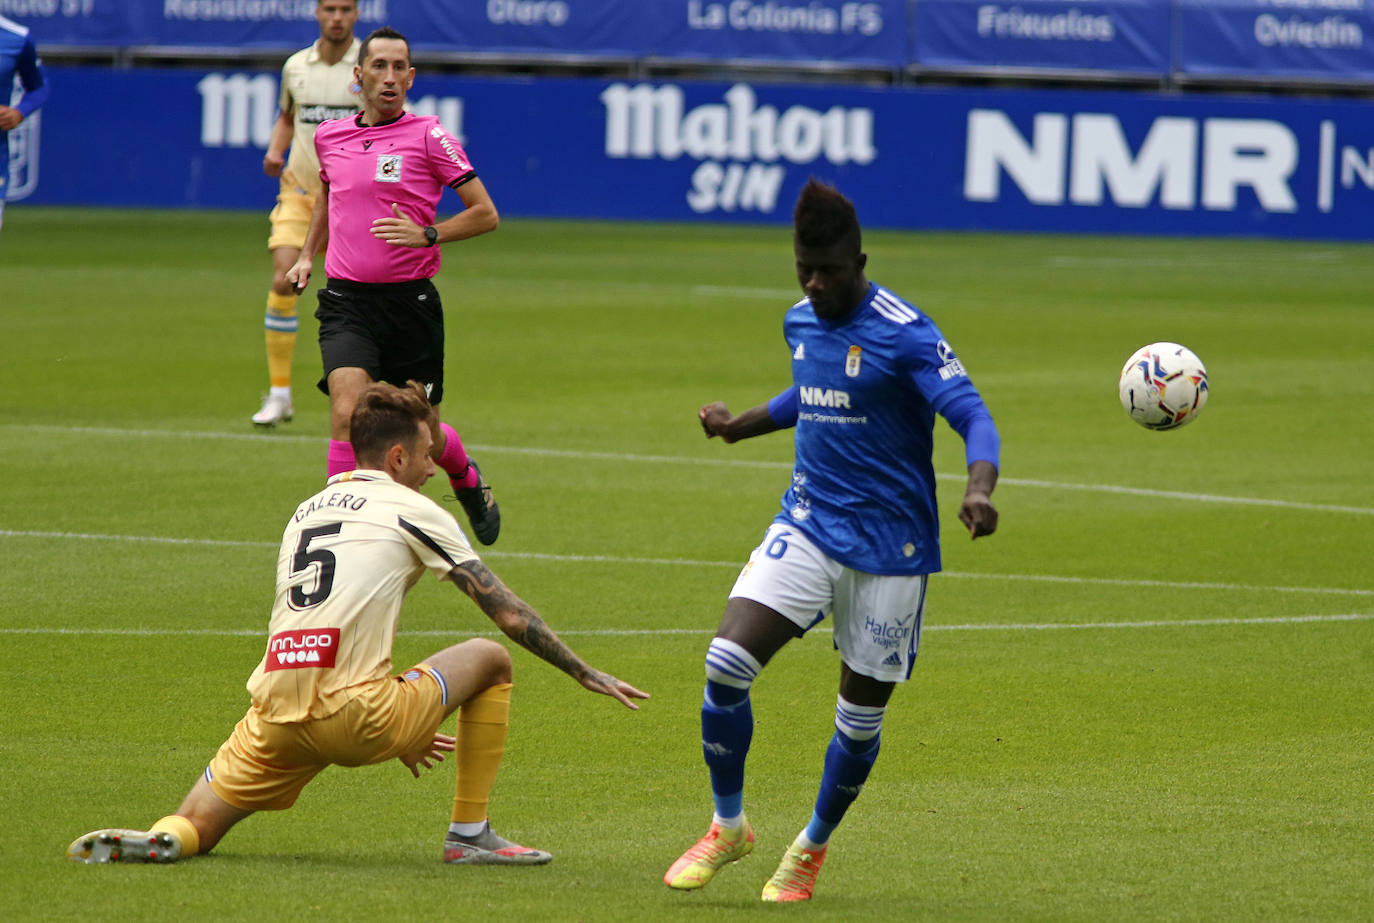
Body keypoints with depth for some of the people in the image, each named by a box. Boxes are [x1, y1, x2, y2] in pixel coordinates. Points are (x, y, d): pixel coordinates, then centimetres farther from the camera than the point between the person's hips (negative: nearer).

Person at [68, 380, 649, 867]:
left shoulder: (306, 512, 25)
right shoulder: (411, 511, 6)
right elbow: (508, 614, 7)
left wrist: (395, 730, 44)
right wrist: (587, 675, 18)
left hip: (276, 720, 5)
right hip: (353, 719, -5)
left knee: (191, 831, 16)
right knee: (489, 658, 15)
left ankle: (160, 839, -21)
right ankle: (469, 835, 14)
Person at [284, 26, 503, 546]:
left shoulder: (428, 137, -5)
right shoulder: (329, 138, 8)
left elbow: (485, 214, -5)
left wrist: (426, 235, -18)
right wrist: (307, 256, 19)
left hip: (411, 302, -2)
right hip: (346, 302, 2)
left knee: (423, 436, 11)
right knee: (348, 411, -22)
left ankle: (467, 478, 45)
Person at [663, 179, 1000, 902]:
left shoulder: (905, 334, -15)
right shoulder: (801, 323, 6)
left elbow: (973, 416, -22)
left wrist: (979, 487, -40)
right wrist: (741, 426, 28)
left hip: (889, 544, -5)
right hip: (806, 525, 5)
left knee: (861, 716, 4)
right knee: (726, 662, -14)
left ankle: (812, 848, 29)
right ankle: (727, 827, 5)